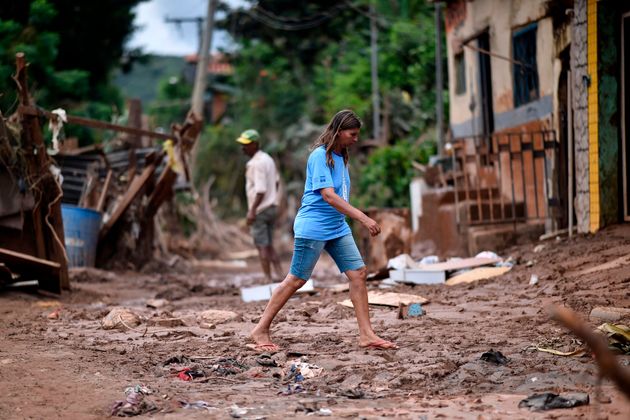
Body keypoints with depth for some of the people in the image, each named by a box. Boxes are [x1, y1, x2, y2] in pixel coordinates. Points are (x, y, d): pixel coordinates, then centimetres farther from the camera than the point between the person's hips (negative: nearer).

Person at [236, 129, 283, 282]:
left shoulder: (256, 164, -19)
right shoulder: (268, 159, 10)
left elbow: (260, 190, -23)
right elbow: (276, 181, 21)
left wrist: (252, 210, -23)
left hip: (260, 209, -9)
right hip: (272, 206, 9)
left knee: (262, 246, -3)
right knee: (269, 245, 14)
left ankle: (268, 280, -1)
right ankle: (280, 275, 10)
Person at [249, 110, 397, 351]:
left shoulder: (340, 157, 12)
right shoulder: (320, 156, -15)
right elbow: (328, 195, -25)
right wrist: (363, 218, -29)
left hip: (338, 227, 8)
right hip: (313, 227, -8)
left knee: (358, 273, -1)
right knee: (297, 279, -3)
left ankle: (366, 335, 0)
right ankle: (261, 331, 6)